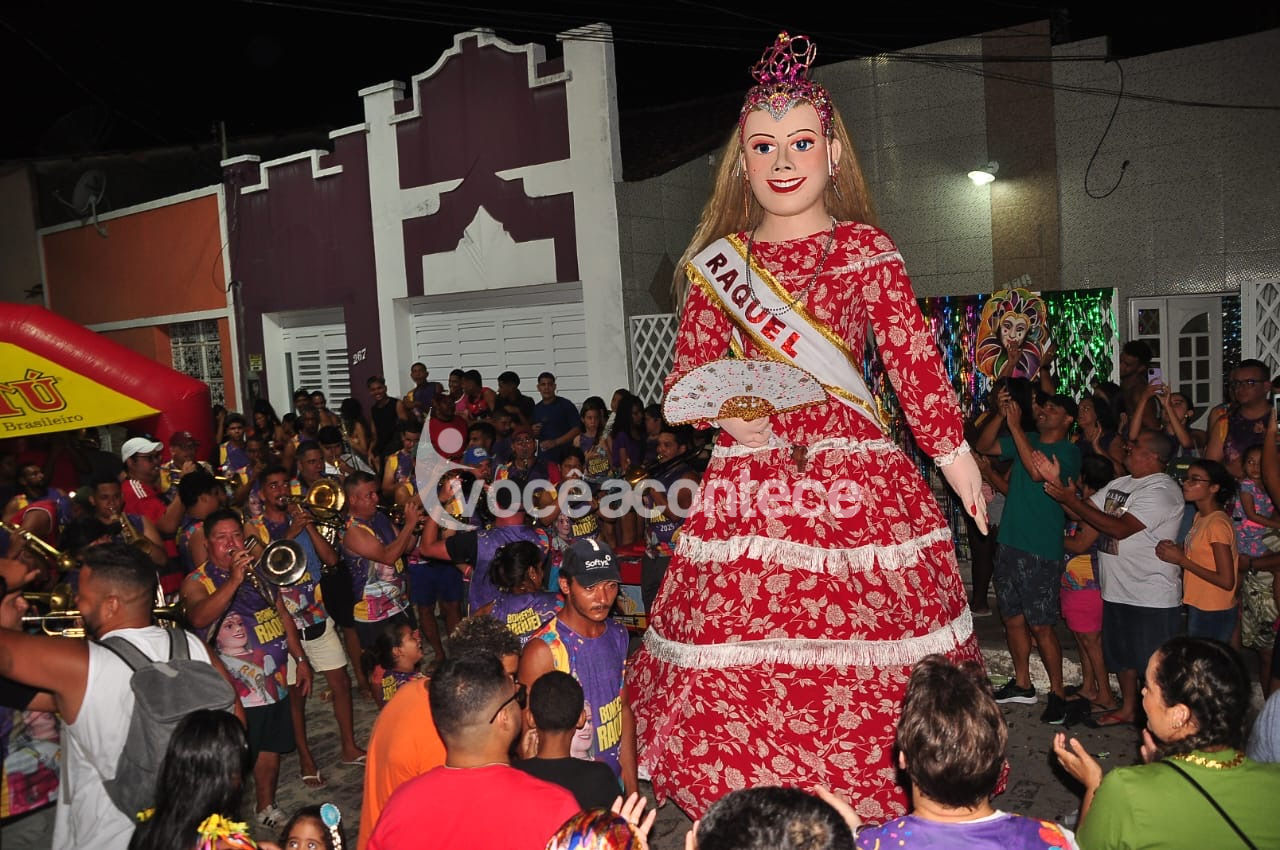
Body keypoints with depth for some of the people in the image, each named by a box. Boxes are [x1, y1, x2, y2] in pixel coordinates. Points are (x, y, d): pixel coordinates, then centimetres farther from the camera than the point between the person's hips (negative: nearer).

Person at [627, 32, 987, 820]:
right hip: (750, 477, 2)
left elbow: (914, 356, 3)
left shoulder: (865, 248, 4)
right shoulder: (720, 261, 9)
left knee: (862, 648, 3)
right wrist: (724, 411, -9)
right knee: (746, 649, 2)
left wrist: (953, 449, 2)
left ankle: (871, 801, 23)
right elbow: (687, 371, 11)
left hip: (856, 475, -1)